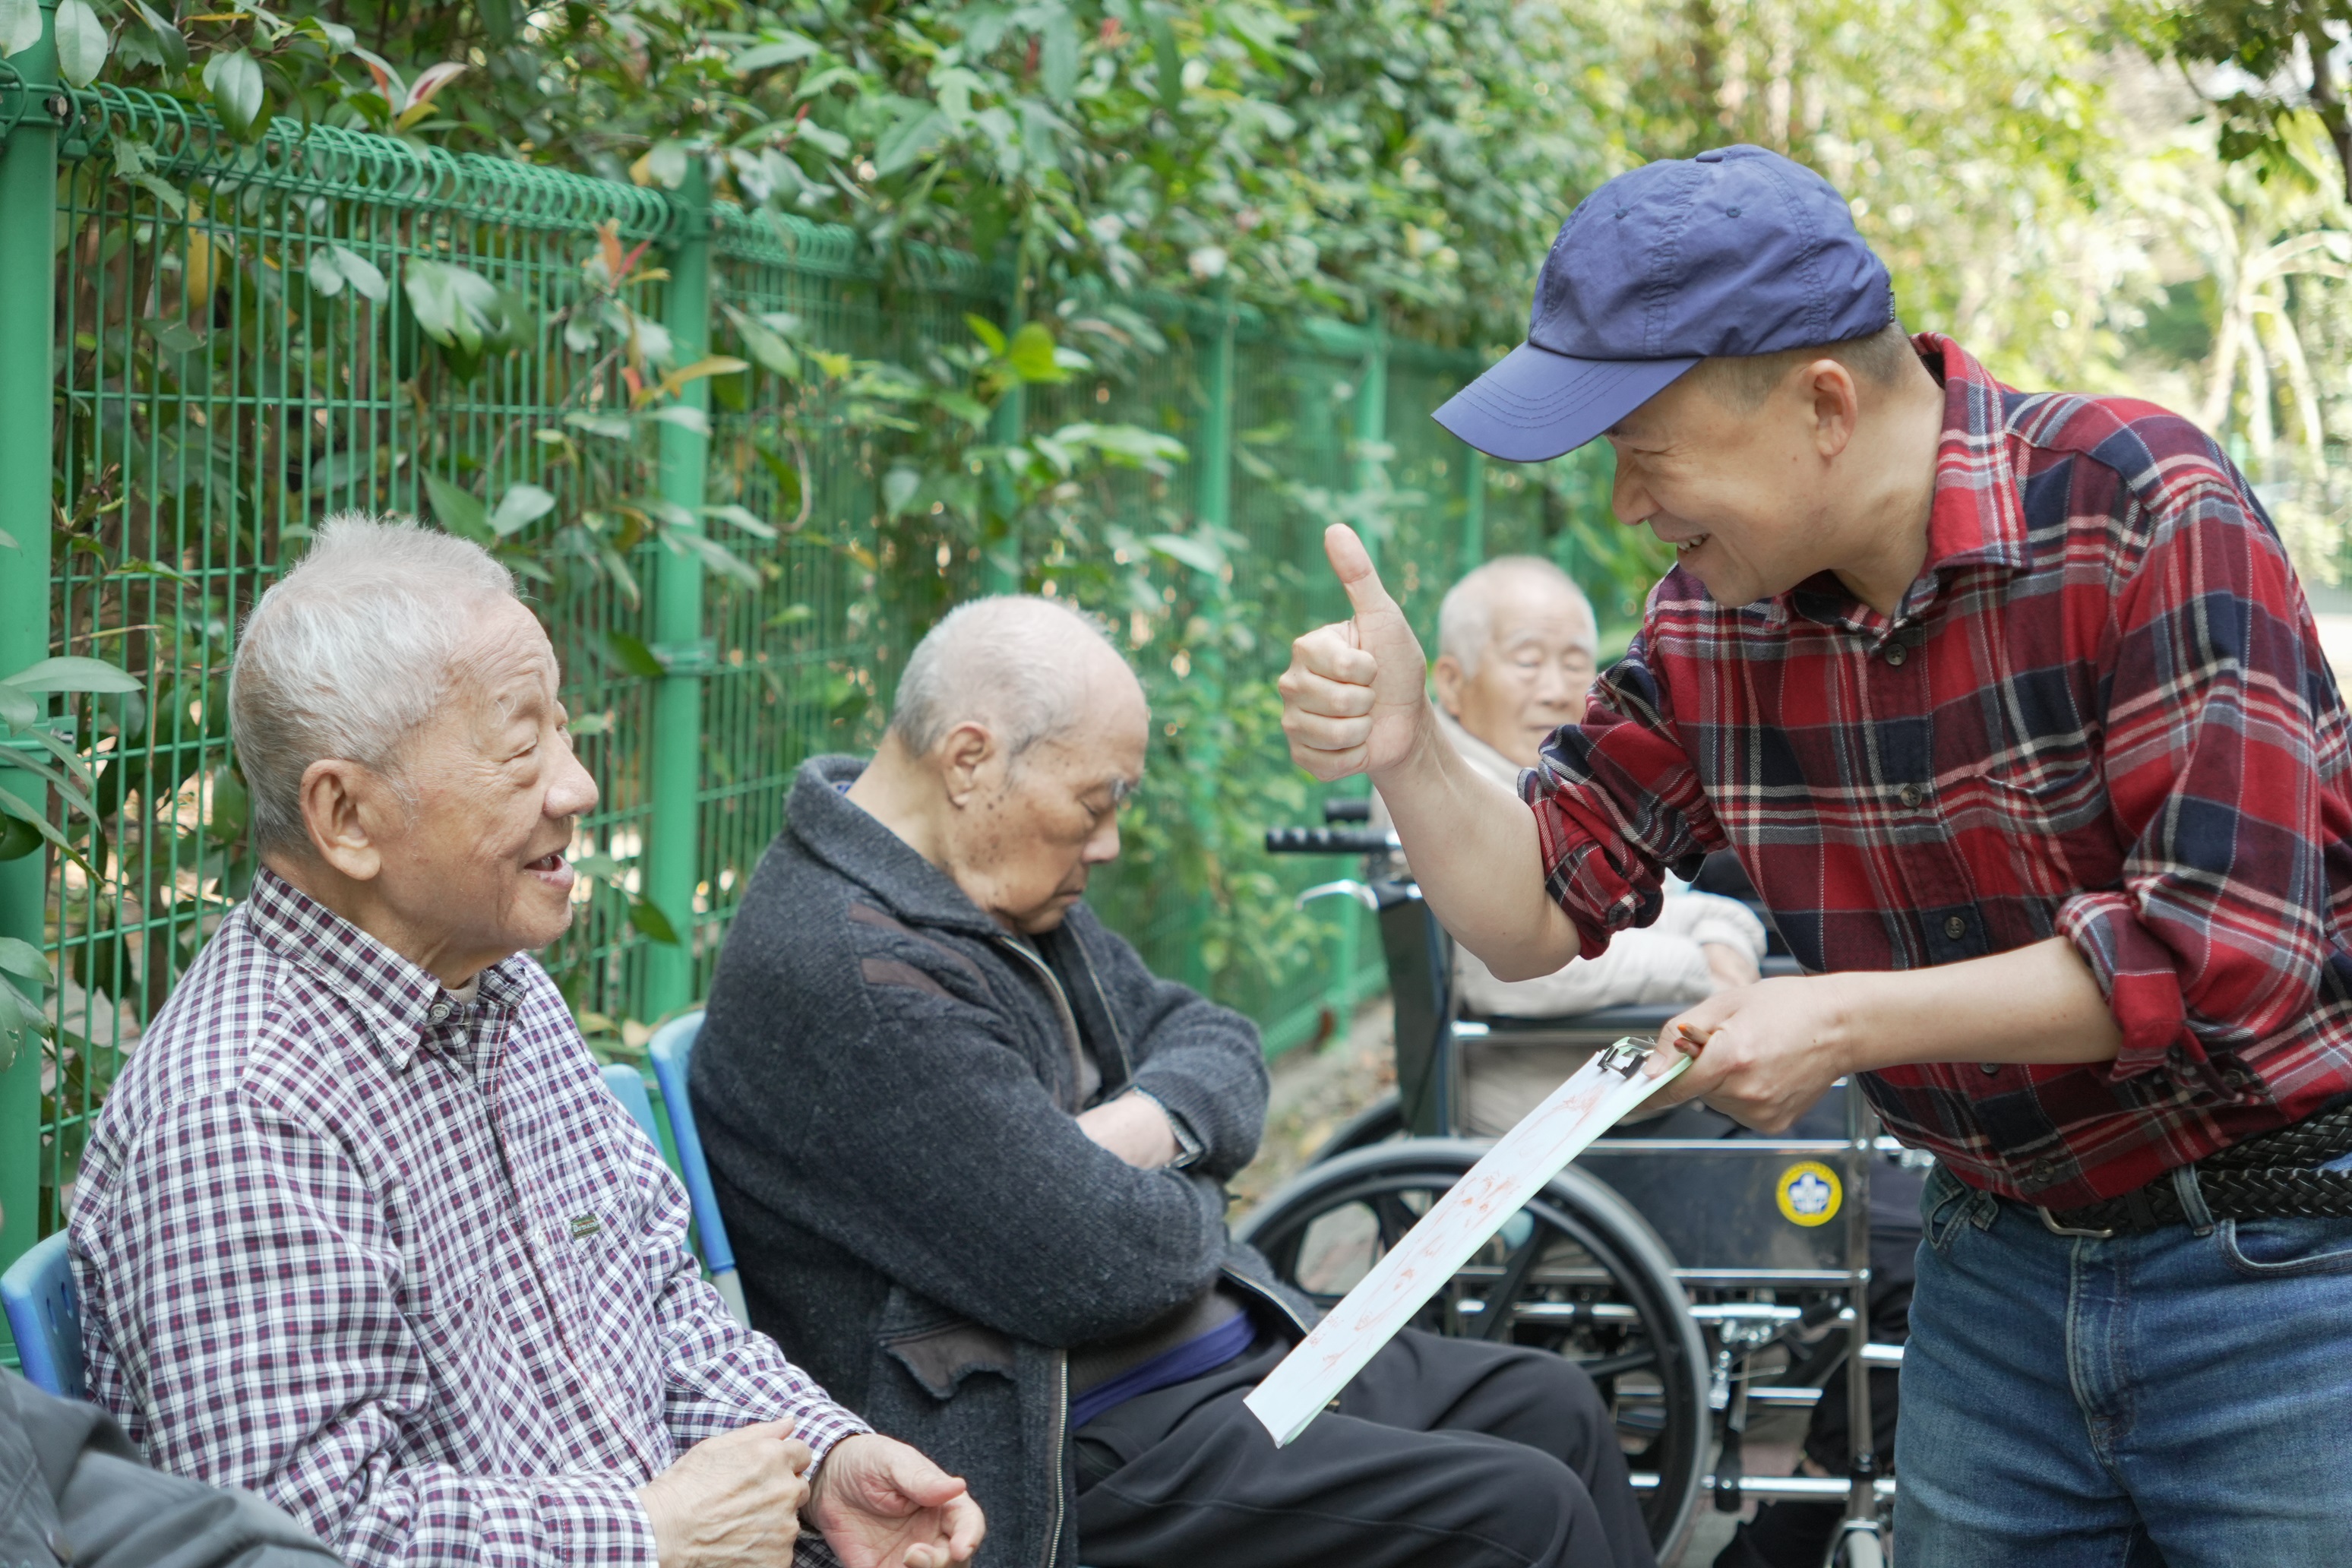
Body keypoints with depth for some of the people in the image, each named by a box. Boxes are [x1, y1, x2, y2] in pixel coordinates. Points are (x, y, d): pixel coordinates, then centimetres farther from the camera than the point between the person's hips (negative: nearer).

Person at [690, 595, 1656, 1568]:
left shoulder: (1010, 894, 11)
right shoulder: (850, 976, -24)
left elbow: (1216, 1043, 17)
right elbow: (1101, 1266, -26)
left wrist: (1154, 1122, -7)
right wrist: (1188, 1201, -2)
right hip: (1068, 1447, -11)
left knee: (1549, 1408, 10)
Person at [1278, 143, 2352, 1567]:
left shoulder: (2143, 513, -18)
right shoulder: (1712, 616, 1)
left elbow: (2228, 943, -24)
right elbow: (1537, 913, 6)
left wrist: (1847, 1021, -21)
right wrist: (1404, 752, -14)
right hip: (2000, 1262, 6)